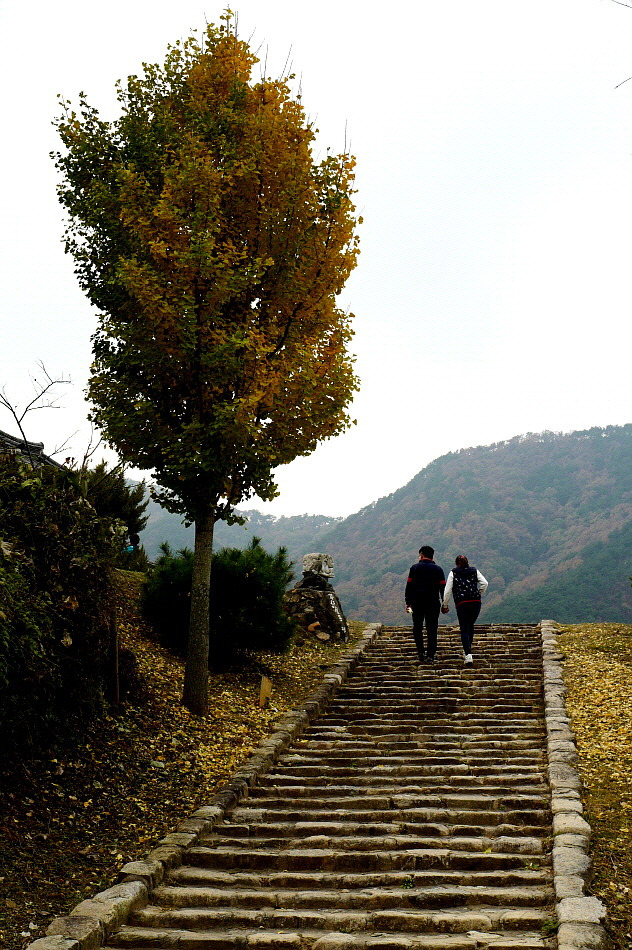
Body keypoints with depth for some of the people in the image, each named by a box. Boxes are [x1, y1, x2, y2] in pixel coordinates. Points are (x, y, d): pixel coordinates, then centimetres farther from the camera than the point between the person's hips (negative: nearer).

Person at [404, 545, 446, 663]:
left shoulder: (415, 568, 1)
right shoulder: (438, 569, 5)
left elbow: (409, 586, -2)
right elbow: (443, 587, 3)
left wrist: (408, 602, 2)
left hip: (417, 603, -1)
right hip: (433, 604, 1)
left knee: (417, 627, 11)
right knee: (432, 629, 3)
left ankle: (421, 652, 0)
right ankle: (430, 655, -2)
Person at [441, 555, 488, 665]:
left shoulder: (453, 573, 7)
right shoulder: (474, 571, 13)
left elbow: (447, 590, 1)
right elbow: (484, 583, 0)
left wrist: (445, 605, 9)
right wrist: (478, 595, 12)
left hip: (461, 604, -2)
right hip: (476, 602, 2)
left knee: (464, 629, 0)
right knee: (470, 626, 21)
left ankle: (468, 655, -14)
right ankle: (467, 650, 27)